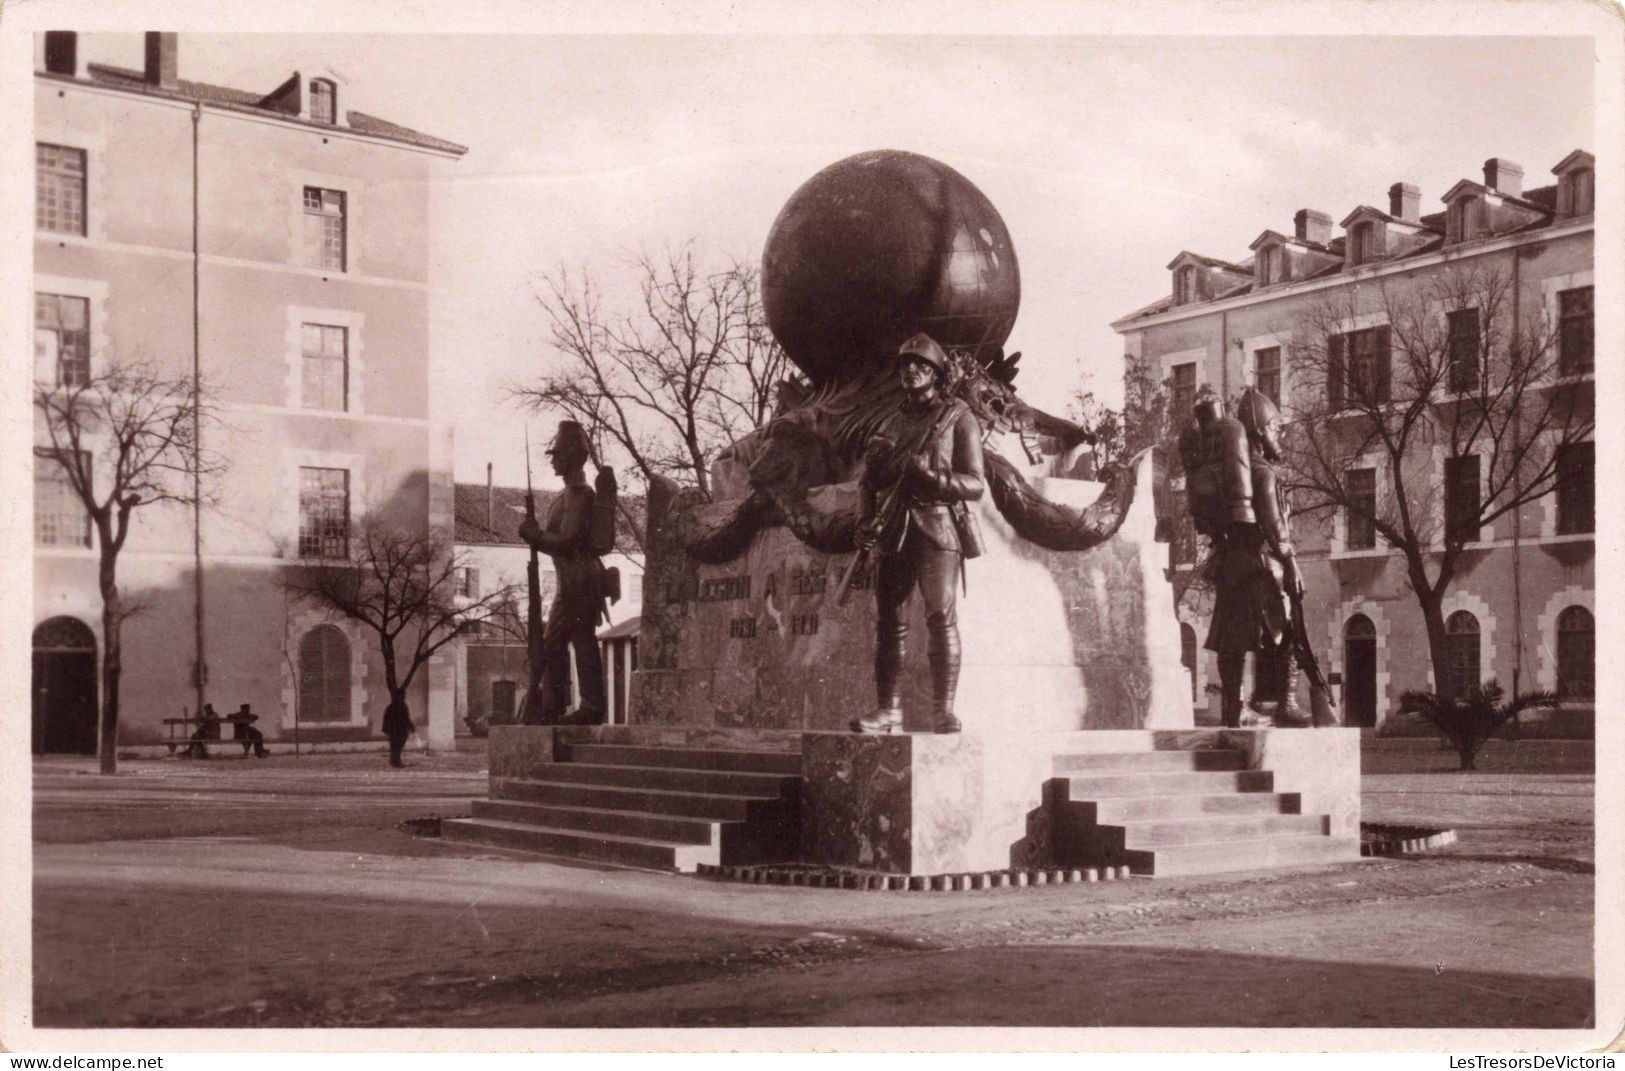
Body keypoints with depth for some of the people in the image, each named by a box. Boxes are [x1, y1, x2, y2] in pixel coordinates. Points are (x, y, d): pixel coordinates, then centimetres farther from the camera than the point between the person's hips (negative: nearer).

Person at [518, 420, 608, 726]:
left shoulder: (579, 494, -13)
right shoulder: (568, 494, 18)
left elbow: (567, 541, -18)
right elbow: (556, 538, 20)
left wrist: (535, 535, -10)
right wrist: (535, 533, 4)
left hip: (580, 581, -10)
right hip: (570, 583, 10)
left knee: (583, 643, -6)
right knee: (552, 644, 12)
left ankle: (591, 708, -2)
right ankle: (550, 709, 17)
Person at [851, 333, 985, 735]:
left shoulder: (958, 418, 6)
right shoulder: (893, 423, 21)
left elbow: (974, 485, -1)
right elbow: (869, 478, 21)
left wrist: (931, 478, -19)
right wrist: (866, 519, 3)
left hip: (937, 527, -4)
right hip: (894, 532, 5)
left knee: (941, 616, -13)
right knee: (888, 620, 0)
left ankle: (944, 711, -12)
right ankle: (888, 711, 2)